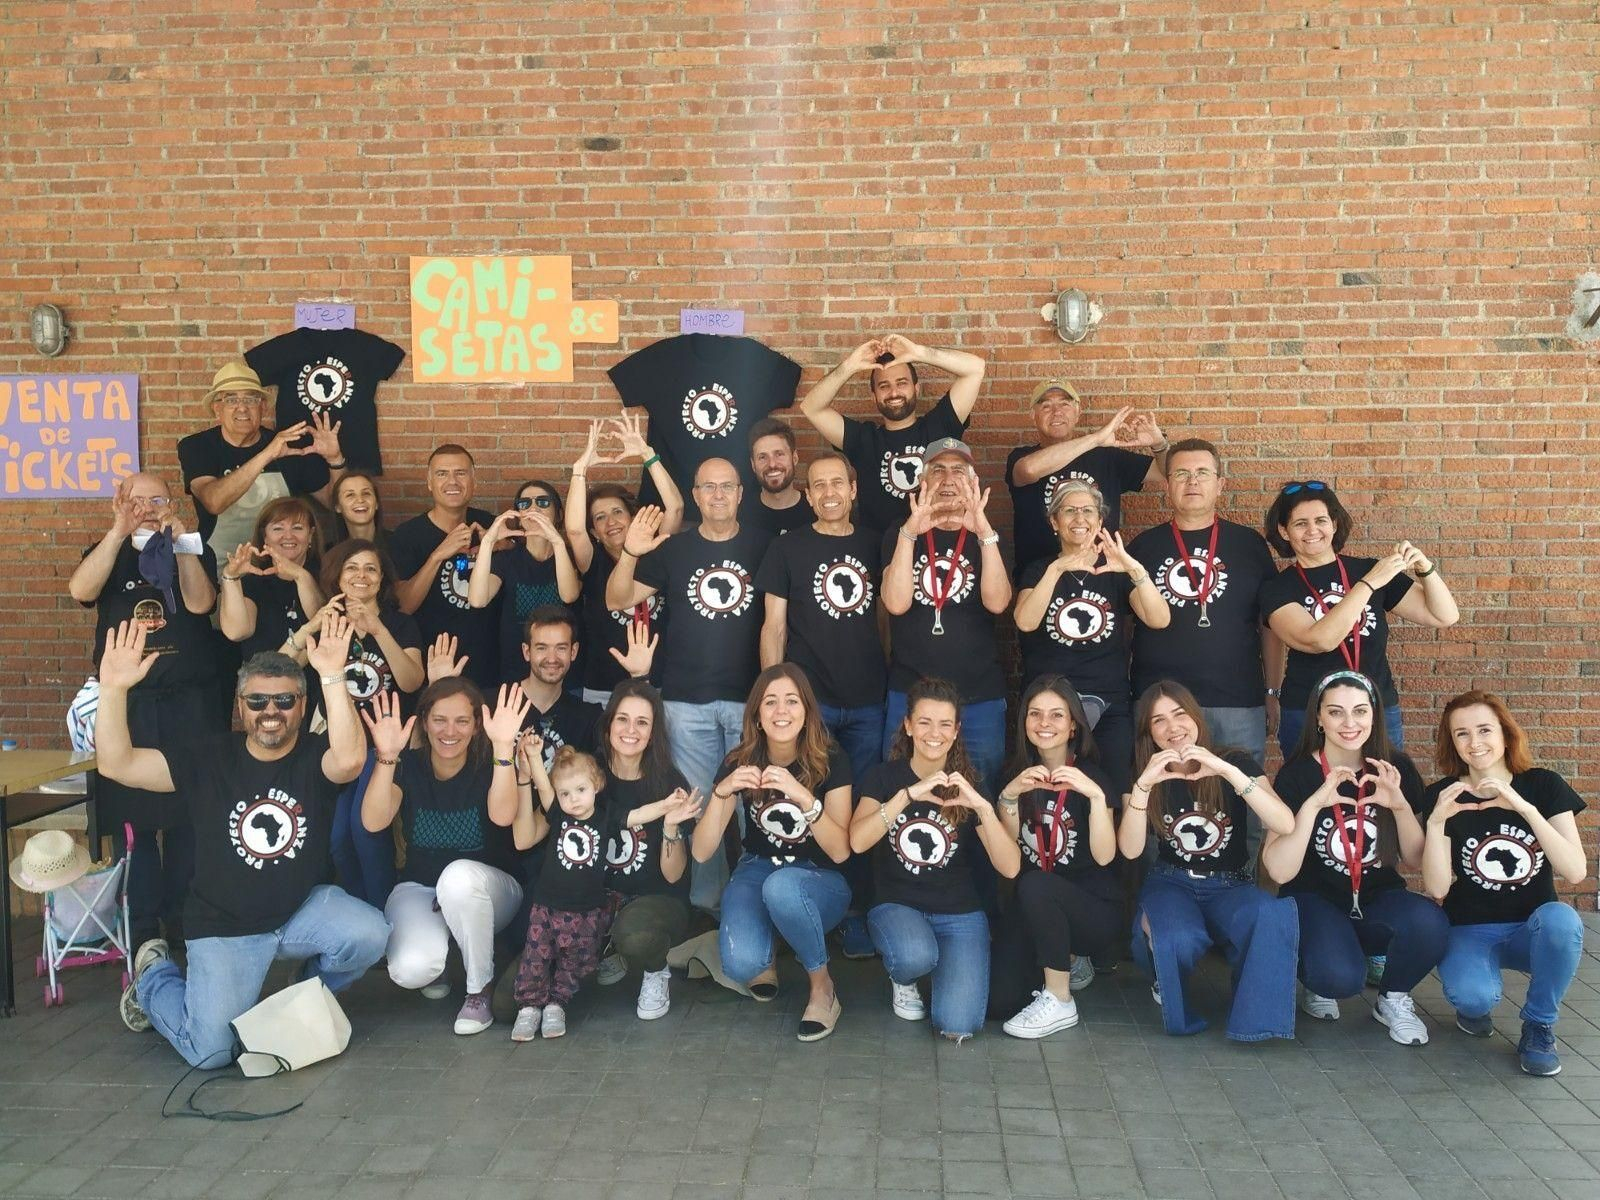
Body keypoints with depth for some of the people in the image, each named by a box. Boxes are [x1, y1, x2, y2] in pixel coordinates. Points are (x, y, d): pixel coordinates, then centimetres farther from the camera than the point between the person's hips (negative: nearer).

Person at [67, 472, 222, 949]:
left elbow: (200, 602, -9)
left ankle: (183, 917, 15)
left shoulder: (195, 551, 9)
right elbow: (82, 590, -11)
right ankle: (140, 925, 11)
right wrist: (119, 531, -17)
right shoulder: (108, 553, 11)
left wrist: (180, 543, -13)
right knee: (129, 815, 0)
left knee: (189, 813, 1)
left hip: (190, 704, -1)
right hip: (125, 704, 1)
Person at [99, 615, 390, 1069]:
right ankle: (154, 976, 22)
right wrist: (113, 689, -27)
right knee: (211, 1051, -13)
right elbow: (116, 764, -13)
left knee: (369, 935, -28)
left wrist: (332, 676, -42)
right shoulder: (211, 758, -5)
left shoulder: (315, 756, -8)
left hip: (305, 908, 1)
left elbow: (349, 759, -34)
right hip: (225, 927, -1)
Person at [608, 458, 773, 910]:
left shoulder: (764, 545, 3)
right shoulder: (673, 549, 6)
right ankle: (703, 899, 17)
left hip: (750, 698, -1)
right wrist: (630, 554, -13)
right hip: (688, 701, 1)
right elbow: (617, 601, 4)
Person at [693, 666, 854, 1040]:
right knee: (740, 963, -30)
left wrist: (804, 798, -36)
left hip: (819, 882, -1)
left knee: (781, 886, -39)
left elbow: (840, 851, -21)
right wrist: (721, 792, -31)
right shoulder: (739, 762, -10)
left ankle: (822, 988, -13)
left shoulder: (829, 761, -14)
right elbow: (701, 852, -15)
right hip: (757, 871, 1)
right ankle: (765, 959, 9)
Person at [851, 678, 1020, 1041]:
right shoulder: (884, 777, -1)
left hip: (959, 914, 1)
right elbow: (858, 841, -21)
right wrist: (910, 794, -29)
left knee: (957, 1026, -20)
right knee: (914, 956, -36)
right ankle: (902, 978, 2)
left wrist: (982, 806, -26)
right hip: (896, 905, -1)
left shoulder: (969, 787, 1)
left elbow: (1010, 868, -12)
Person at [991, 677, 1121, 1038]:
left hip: (1093, 910, -4)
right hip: (1032, 907, 4)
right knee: (998, 998, -18)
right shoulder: (1019, 774, 5)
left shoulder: (1092, 776, -6)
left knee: (1035, 885, -36)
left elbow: (1104, 856, -18)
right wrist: (1010, 795, -20)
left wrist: (1096, 795, -32)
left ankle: (1060, 1003, -16)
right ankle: (1067, 960, 14)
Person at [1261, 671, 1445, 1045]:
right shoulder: (1298, 775, -11)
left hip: (1378, 901, 3)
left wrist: (1401, 806, -19)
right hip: (1315, 901, -3)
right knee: (1341, 977, -33)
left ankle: (1393, 999, 1)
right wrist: (1313, 804, -31)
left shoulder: (1396, 770, -2)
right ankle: (1316, 983, 6)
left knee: (1430, 923, -31)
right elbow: (1279, 871, -20)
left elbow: (1416, 862, -1)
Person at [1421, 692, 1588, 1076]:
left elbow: (1575, 871, -17)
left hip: (1533, 928, 1)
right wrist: (1437, 821, -26)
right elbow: (1436, 888, -13)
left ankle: (1539, 1026, -10)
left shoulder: (1544, 785, -4)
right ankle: (1477, 1004, 6)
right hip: (1470, 930, -1)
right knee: (1471, 995, -34)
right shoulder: (1442, 796, -5)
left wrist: (1524, 808, -28)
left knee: (1561, 920, -35)